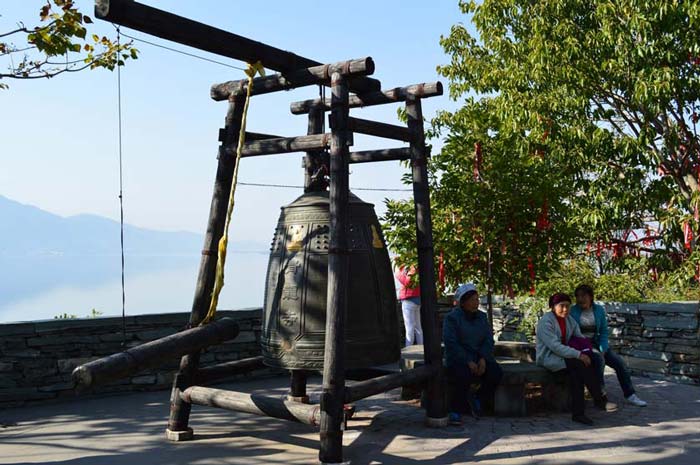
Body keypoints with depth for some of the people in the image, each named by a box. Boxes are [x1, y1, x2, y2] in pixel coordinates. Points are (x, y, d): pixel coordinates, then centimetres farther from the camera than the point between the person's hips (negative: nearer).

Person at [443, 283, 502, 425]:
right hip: (458, 359, -5)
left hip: (480, 358, 5)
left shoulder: (482, 317, 13)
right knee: (464, 376, -35)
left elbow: (489, 340, 7)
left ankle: (477, 399, 4)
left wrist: (483, 359, -11)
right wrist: (468, 362, -22)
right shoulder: (452, 317, -4)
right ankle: (455, 412, -16)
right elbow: (451, 344, -13)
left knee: (496, 373, -22)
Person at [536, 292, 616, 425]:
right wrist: (578, 355, -29)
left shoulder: (570, 320, 9)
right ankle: (600, 401, -18)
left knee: (576, 372, -25)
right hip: (549, 358, -7)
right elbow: (555, 346, -25)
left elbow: (580, 338, 7)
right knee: (581, 364, -26)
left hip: (564, 355, 7)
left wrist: (588, 352, -14)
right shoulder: (546, 322, -17)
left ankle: (578, 412, -23)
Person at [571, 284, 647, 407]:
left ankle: (630, 395, 4)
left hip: (596, 343, 5)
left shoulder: (599, 310, 4)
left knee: (619, 362, -8)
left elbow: (604, 332, 6)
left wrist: (602, 350, -9)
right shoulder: (572, 311, -8)